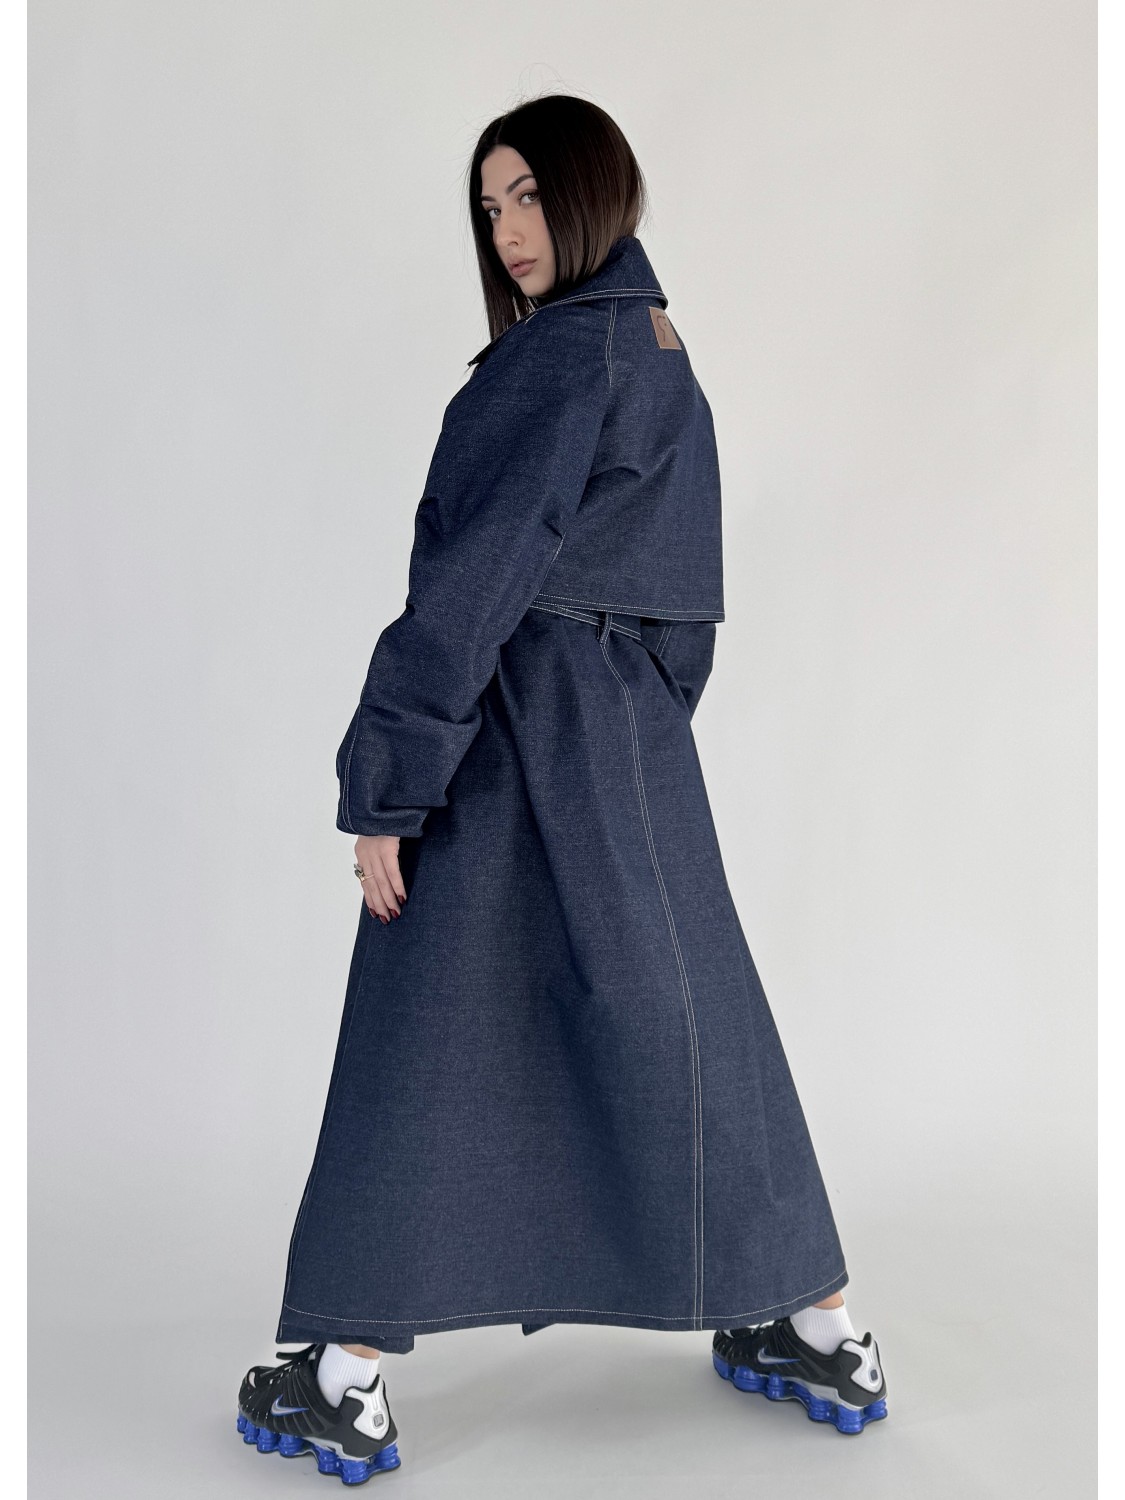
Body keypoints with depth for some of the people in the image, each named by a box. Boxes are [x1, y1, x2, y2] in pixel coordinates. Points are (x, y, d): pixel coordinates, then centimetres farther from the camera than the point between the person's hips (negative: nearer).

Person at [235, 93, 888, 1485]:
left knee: (422, 1045, -1)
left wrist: (385, 787, -18)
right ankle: (819, 1333, 25)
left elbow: (478, 576, -19)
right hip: (635, 734, 9)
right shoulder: (670, 358, 15)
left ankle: (347, 1382, 8)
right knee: (678, 1014, 15)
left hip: (513, 728, -9)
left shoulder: (559, 350, -13)